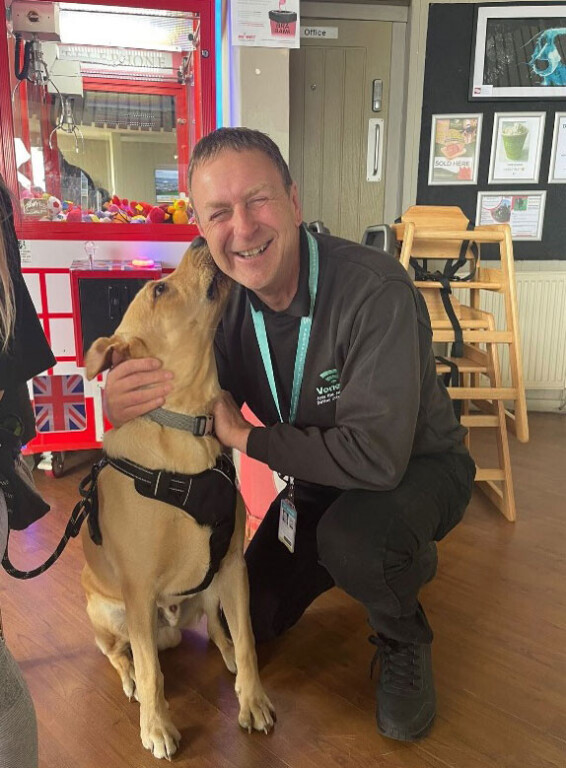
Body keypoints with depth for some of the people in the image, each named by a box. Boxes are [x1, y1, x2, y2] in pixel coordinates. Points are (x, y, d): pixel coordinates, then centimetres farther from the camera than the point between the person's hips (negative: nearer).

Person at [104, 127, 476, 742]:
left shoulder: (377, 291, -33)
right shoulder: (227, 301, -13)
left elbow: (378, 453, -39)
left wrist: (244, 437, -27)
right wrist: (126, 408, -31)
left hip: (419, 468, -5)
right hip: (322, 482, 6)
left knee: (351, 533, -38)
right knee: (250, 618, 11)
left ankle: (404, 639, -1)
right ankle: (374, 560, 33)